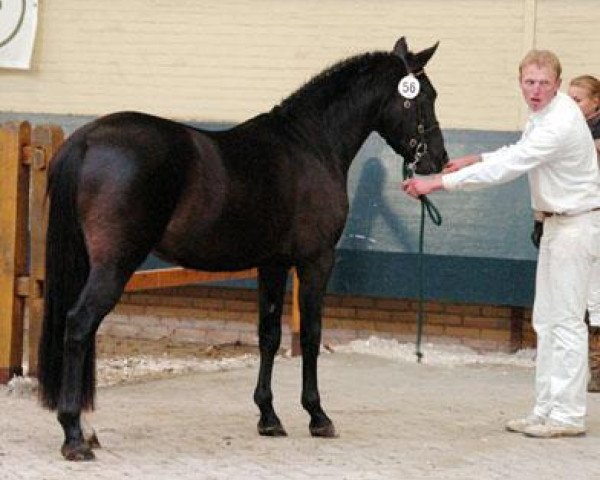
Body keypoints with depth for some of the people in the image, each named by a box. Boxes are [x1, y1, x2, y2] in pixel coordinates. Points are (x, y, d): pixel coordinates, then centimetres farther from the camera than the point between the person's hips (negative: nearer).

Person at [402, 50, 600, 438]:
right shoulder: (543, 113, 6)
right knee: (547, 320, 13)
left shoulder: (560, 124, -26)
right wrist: (475, 160, 10)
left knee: (565, 320, -7)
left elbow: (505, 170, -29)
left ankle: (568, 414, -2)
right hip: (557, 222, 10)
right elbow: (520, 152, 24)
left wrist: (437, 183, -28)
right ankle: (547, 409, 18)